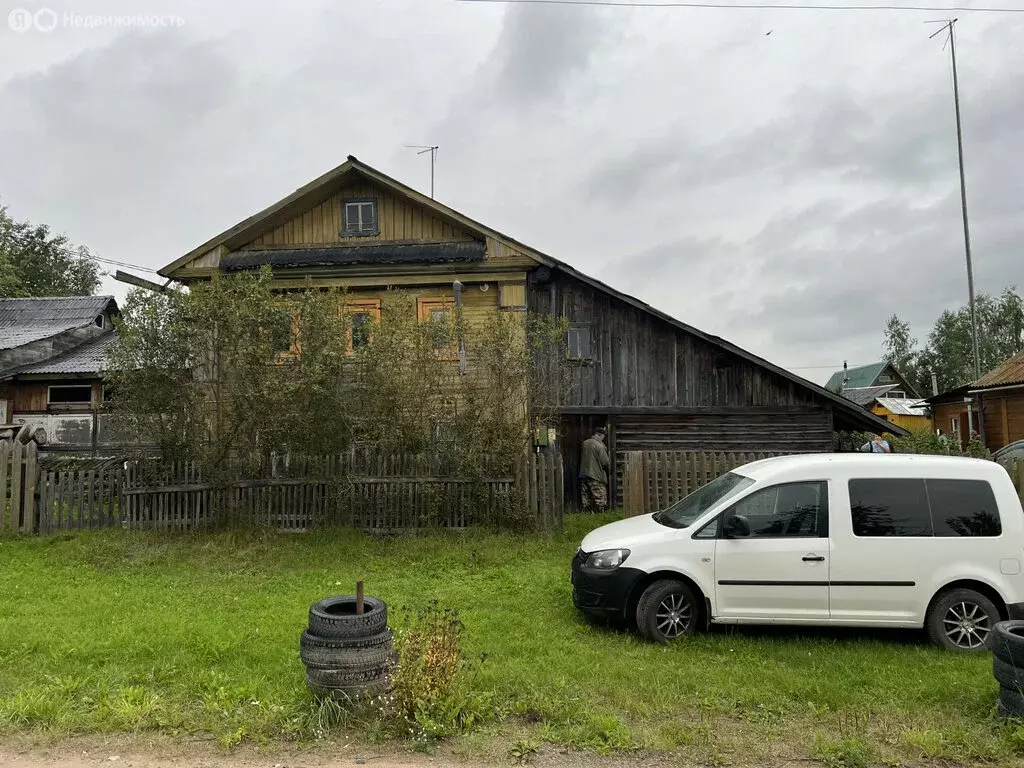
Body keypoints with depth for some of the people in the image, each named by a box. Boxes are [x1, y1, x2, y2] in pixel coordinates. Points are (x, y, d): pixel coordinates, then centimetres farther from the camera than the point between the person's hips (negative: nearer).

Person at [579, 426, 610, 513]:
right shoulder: (599, 446, -15)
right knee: (600, 499, 0)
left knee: (587, 499, 13)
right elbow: (605, 462, -13)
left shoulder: (584, 443, 5)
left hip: (583, 474, 7)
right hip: (596, 476, -7)